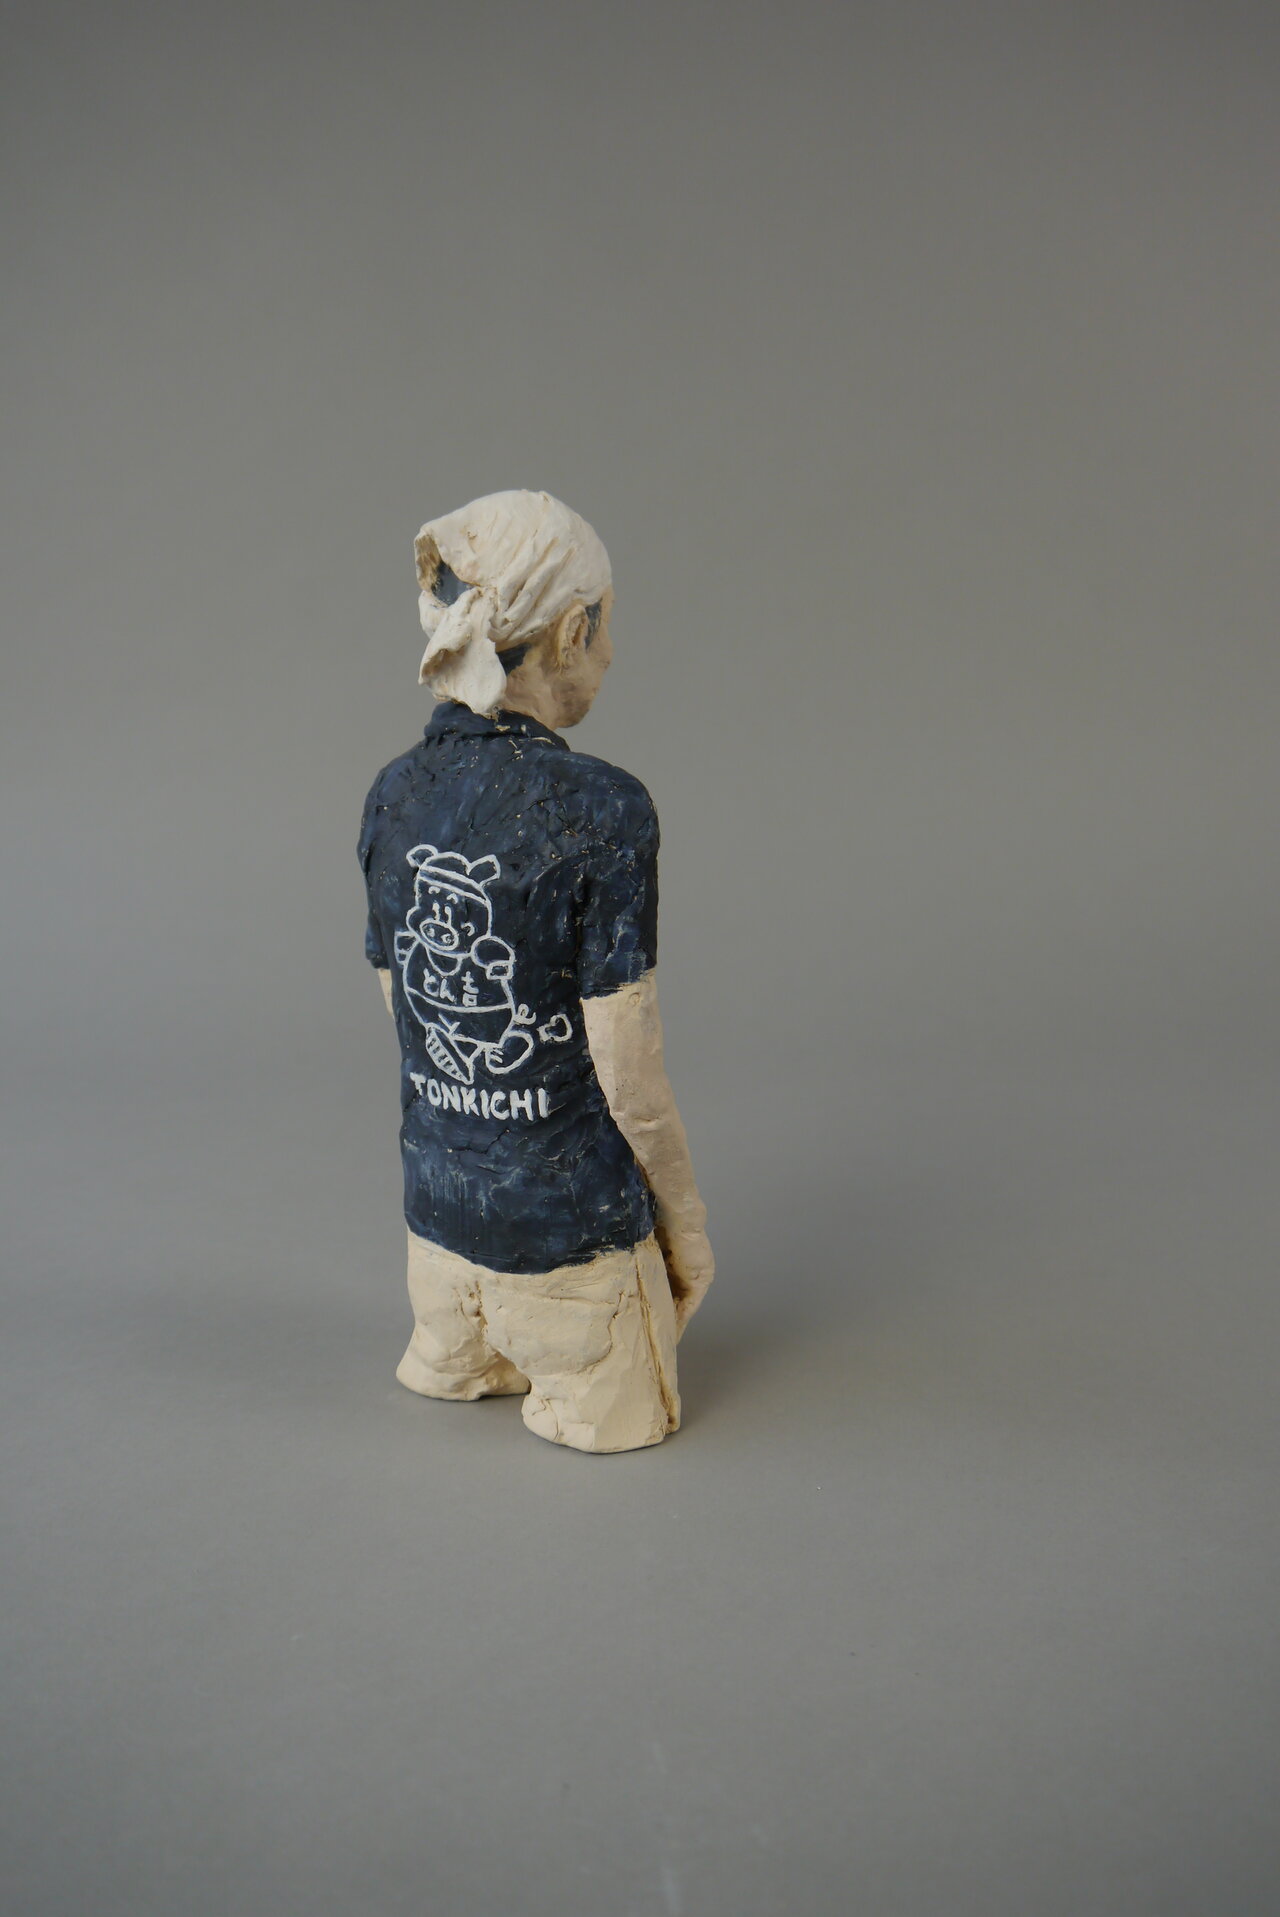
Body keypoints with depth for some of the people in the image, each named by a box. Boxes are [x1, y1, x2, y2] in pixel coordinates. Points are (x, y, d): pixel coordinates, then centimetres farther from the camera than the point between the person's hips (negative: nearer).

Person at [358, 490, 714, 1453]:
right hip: (574, 1219, -7)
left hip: (439, 1200, 7)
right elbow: (630, 1077, -19)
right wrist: (688, 1223, -1)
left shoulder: (395, 794, -4)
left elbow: (406, 1020, 6)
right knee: (623, 1413, 21)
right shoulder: (602, 810, -23)